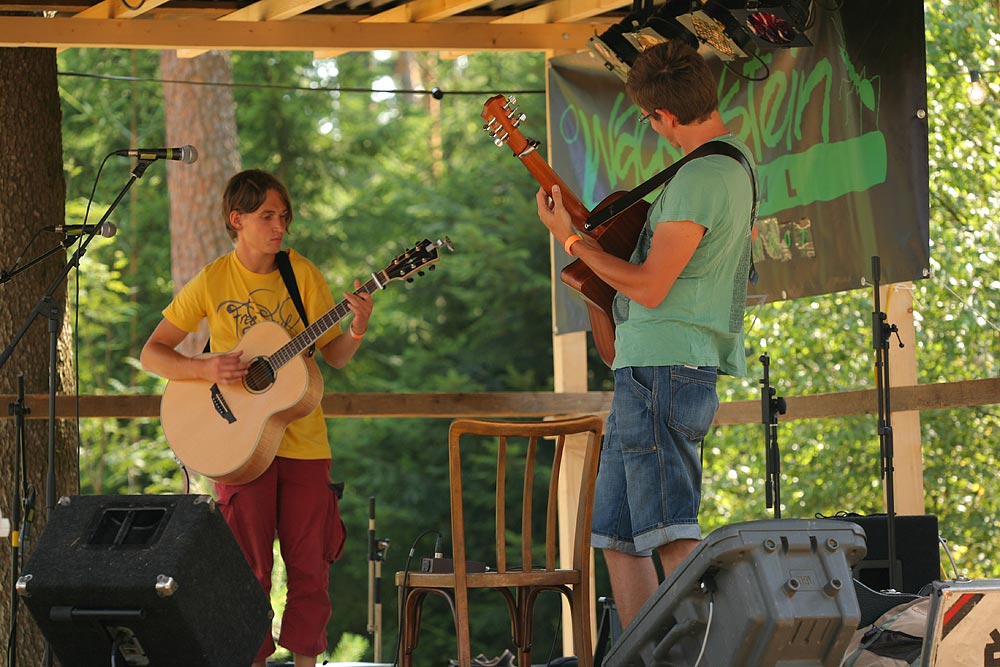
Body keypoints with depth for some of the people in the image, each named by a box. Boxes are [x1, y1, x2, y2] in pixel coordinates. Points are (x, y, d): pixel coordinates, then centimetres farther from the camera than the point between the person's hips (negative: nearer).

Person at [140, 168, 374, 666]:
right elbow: (151, 354, -2)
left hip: (304, 442, 2)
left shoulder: (302, 274, 1)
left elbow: (335, 357, 3)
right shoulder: (212, 282, -4)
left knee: (310, 565, 3)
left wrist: (357, 330, -17)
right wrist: (206, 369, -18)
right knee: (250, 568, 1)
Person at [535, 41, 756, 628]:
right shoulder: (739, 161, 17)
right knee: (618, 537, 11)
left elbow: (650, 288, -18)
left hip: (662, 374, -11)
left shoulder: (701, 178, -16)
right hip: (647, 373, 11)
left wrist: (570, 238, -6)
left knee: (672, 536, -16)